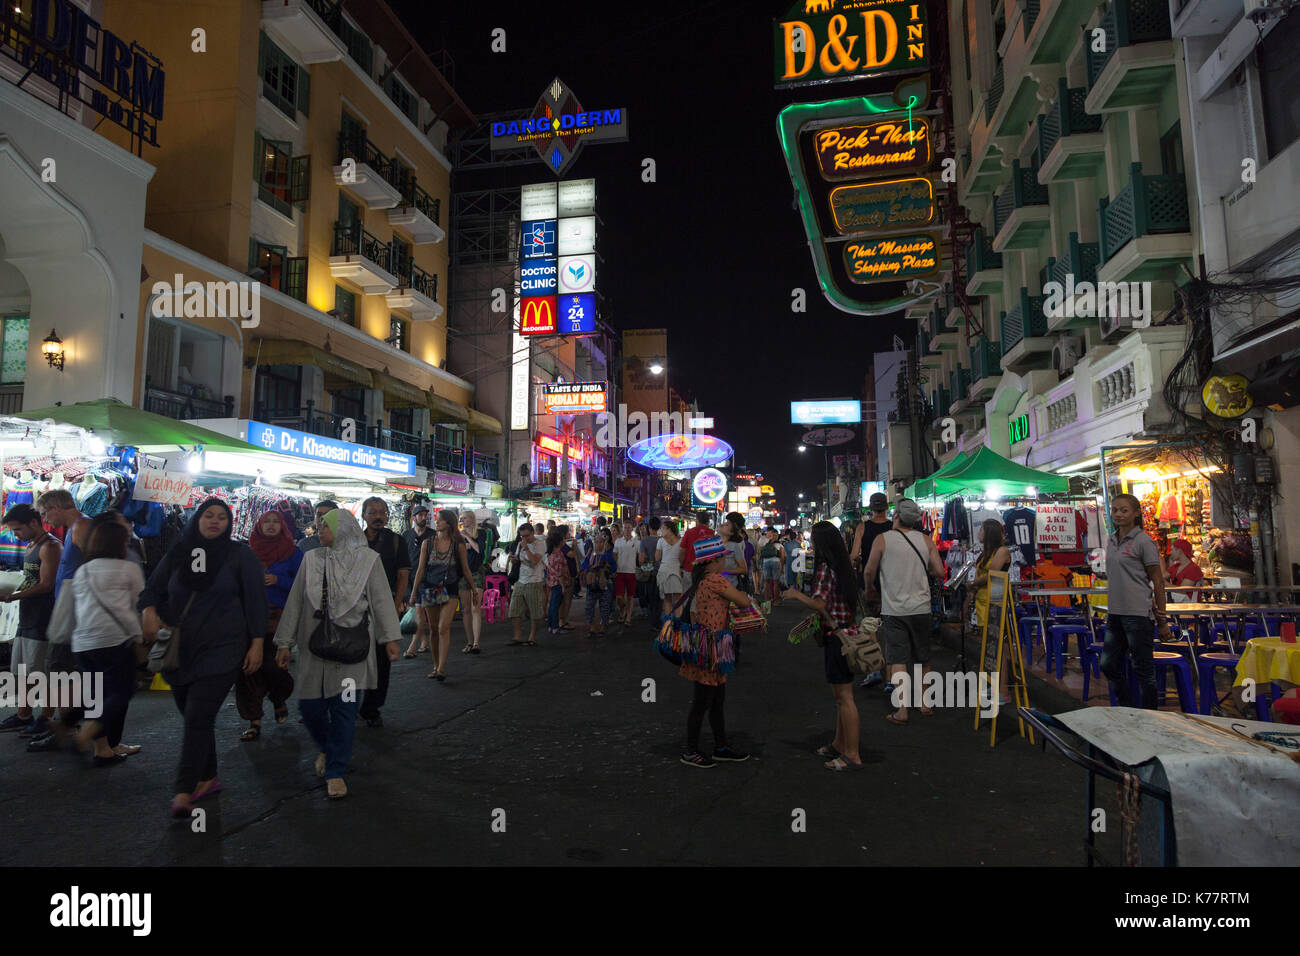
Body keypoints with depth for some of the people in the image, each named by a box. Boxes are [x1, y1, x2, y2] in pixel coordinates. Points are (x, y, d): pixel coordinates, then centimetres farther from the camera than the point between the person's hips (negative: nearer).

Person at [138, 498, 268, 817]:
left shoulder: (241, 556, 0)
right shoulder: (177, 554, 9)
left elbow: (255, 601, -1)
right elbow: (152, 589, 10)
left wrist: (257, 644, -5)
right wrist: (149, 612, -13)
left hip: (221, 650, -4)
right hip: (179, 650, 5)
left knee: (199, 718, -11)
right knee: (191, 716, 12)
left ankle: (184, 791, -5)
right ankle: (208, 779, 27)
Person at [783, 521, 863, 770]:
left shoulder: (824, 568, -16)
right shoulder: (845, 568, 12)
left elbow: (820, 604, -24)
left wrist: (797, 595, -9)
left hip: (835, 637, -10)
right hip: (847, 634, 10)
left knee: (844, 697, -3)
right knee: (840, 695, 18)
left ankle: (852, 756, 4)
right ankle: (839, 745, 30)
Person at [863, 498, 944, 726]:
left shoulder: (882, 540, -8)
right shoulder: (926, 540, 1)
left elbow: (869, 571, -5)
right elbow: (939, 572, -1)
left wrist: (869, 589, 15)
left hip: (894, 609, -3)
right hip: (921, 608, 4)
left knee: (898, 660, 0)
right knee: (923, 660, 16)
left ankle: (902, 711, -2)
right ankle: (925, 703, 27)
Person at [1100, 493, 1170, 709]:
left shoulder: (1144, 541, -8)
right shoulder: (1111, 541, 12)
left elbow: (1158, 581, -6)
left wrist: (1162, 620, -5)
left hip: (1137, 614, -7)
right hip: (1115, 612, 7)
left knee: (1144, 670, 2)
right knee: (1108, 665, 12)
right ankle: (1128, 710, 26)